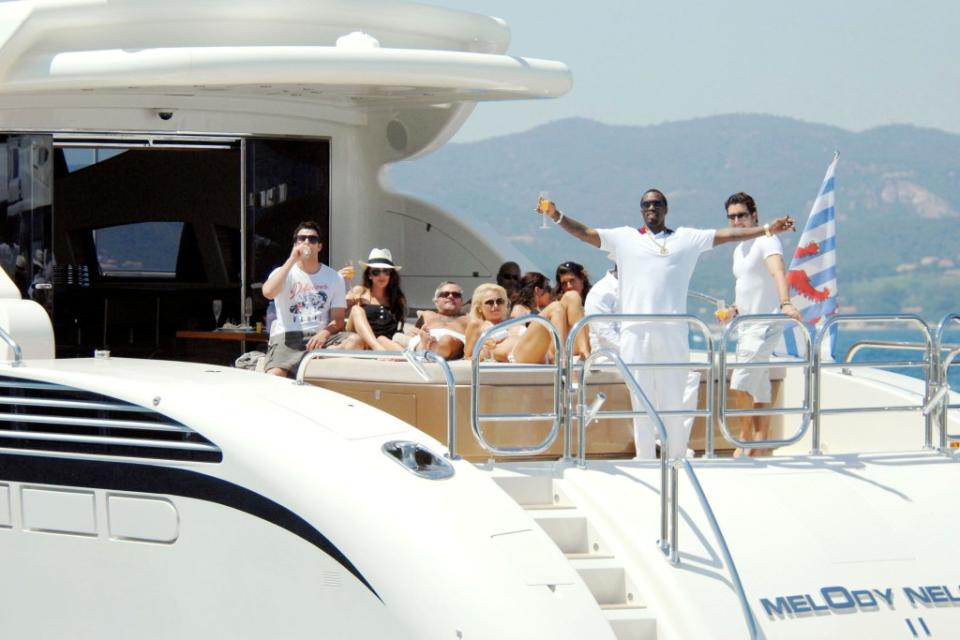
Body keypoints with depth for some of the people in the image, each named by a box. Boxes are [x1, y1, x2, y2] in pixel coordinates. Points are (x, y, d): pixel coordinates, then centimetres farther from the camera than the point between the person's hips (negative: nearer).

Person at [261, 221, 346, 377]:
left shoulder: (334, 278, 16)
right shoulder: (283, 272, 13)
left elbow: (338, 319, 8)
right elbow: (268, 292, -11)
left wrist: (325, 333, -16)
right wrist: (292, 260, -6)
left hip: (319, 337, 2)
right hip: (286, 337, -2)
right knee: (273, 378, -33)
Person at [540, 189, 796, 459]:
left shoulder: (686, 238, 14)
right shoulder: (624, 238, 14)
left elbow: (726, 234, 11)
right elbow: (585, 232, 10)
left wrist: (766, 229, 5)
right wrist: (557, 216, -5)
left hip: (672, 332, 0)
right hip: (636, 331, 0)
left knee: (673, 398, 0)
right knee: (641, 399, 2)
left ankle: (677, 459, 7)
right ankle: (645, 461, 6)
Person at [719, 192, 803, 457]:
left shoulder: (766, 241, -12)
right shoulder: (739, 250, 16)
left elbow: (778, 271, -30)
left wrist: (785, 303, -47)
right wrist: (734, 308, 9)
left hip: (765, 324, -10)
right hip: (748, 325, 10)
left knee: (741, 382, -14)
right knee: (758, 386, 11)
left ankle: (746, 437, -1)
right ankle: (760, 444, 14)